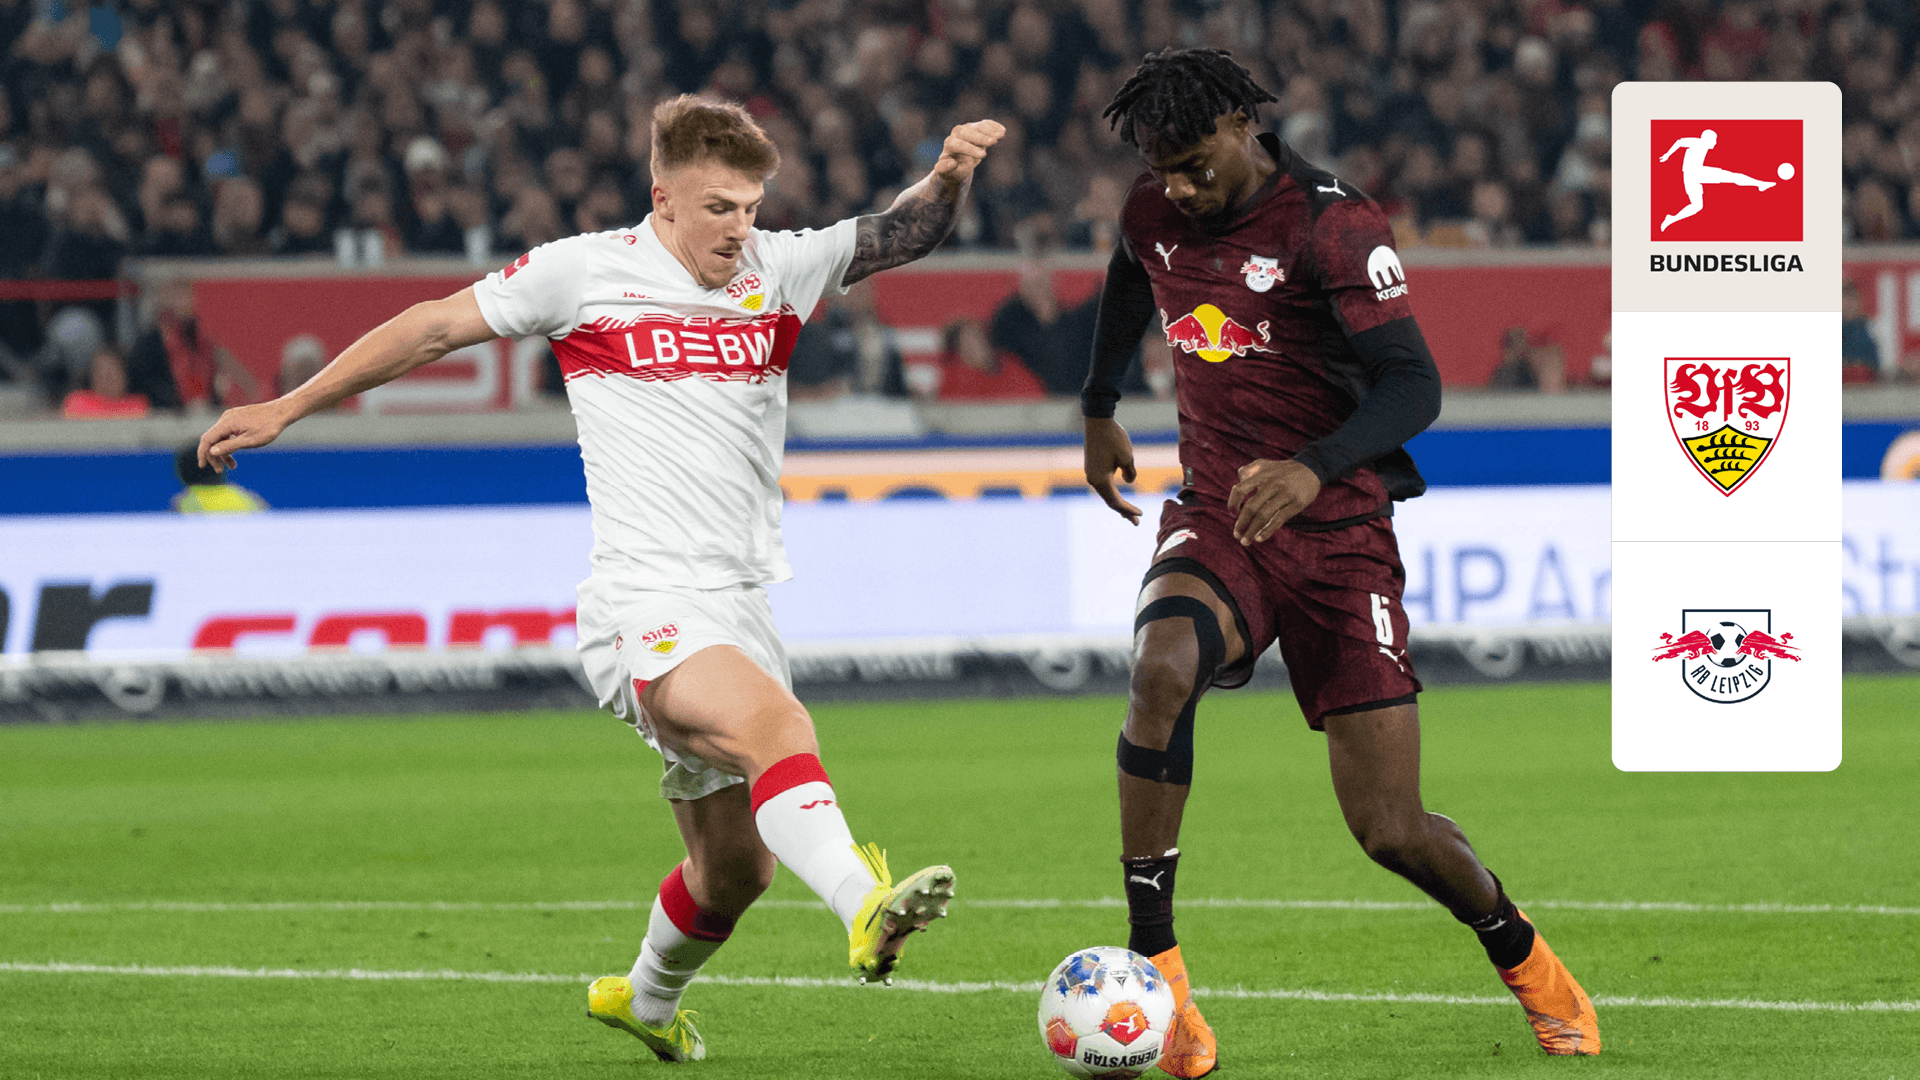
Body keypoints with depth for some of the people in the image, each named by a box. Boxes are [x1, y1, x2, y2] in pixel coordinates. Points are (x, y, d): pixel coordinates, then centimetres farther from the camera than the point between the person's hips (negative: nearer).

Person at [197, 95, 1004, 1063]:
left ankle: (647, 1002, 43)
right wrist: (287, 408, 8)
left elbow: (902, 237, 13)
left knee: (737, 865, 16)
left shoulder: (777, 270, 11)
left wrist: (948, 177, -11)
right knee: (779, 726, -35)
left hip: (740, 610, 6)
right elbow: (435, 328, 6)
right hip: (643, 610, -6)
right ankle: (865, 906, -56)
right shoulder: (585, 272, -1)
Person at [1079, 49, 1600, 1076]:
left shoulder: (1332, 224, -15)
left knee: (1391, 830, -6)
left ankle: (1523, 958, 28)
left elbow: (1412, 384, -22)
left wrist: (1315, 468, -39)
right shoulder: (1153, 213, 3)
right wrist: (1098, 412, 36)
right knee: (1160, 670, -33)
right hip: (1214, 518, 3)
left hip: (1337, 531, -3)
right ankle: (1154, 973, -27)